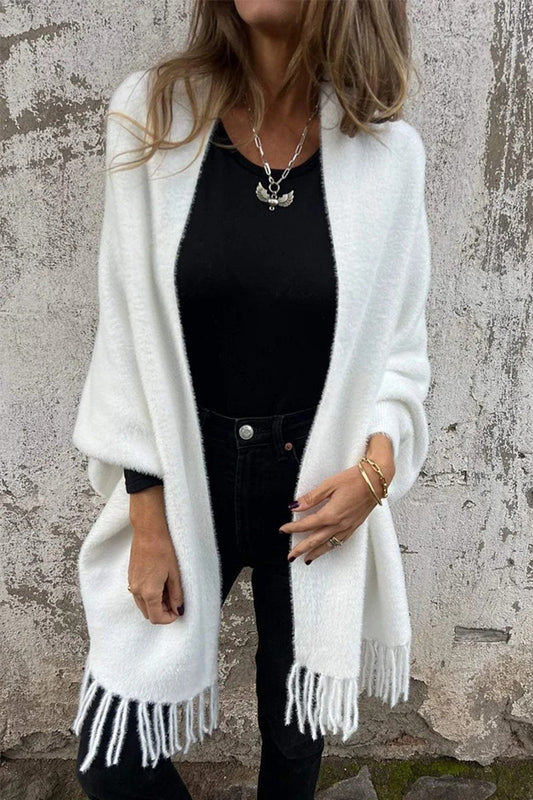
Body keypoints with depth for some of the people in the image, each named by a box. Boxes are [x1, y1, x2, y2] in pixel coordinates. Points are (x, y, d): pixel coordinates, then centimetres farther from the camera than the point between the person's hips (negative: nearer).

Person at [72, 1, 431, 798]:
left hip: (319, 479, 1)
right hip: (191, 465, 0)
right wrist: (149, 521, -7)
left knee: (298, 725, 20)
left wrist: (381, 461, -15)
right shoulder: (165, 116, -6)